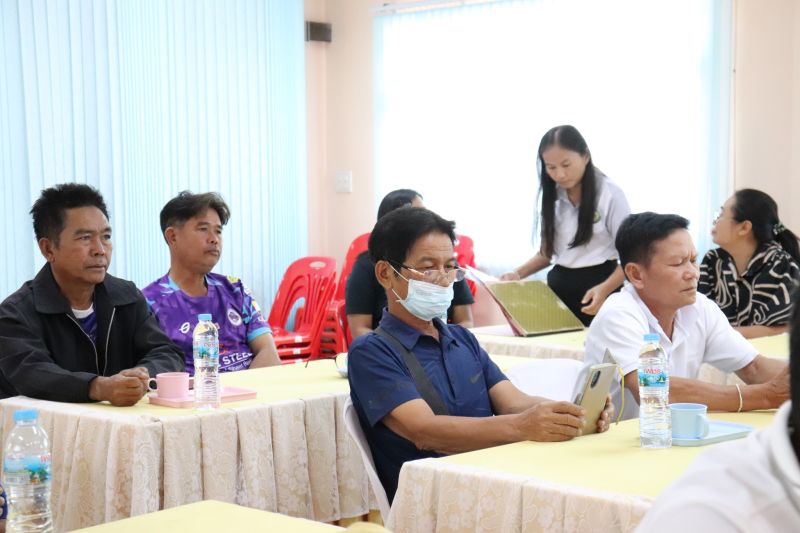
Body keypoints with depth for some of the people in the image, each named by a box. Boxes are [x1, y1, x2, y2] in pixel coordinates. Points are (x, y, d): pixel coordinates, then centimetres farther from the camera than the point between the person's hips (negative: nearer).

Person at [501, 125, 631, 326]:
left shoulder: (610, 194, -8)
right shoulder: (552, 196, 7)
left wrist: (605, 289, -28)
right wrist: (518, 274, -3)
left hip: (597, 289, -4)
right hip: (559, 288, 4)